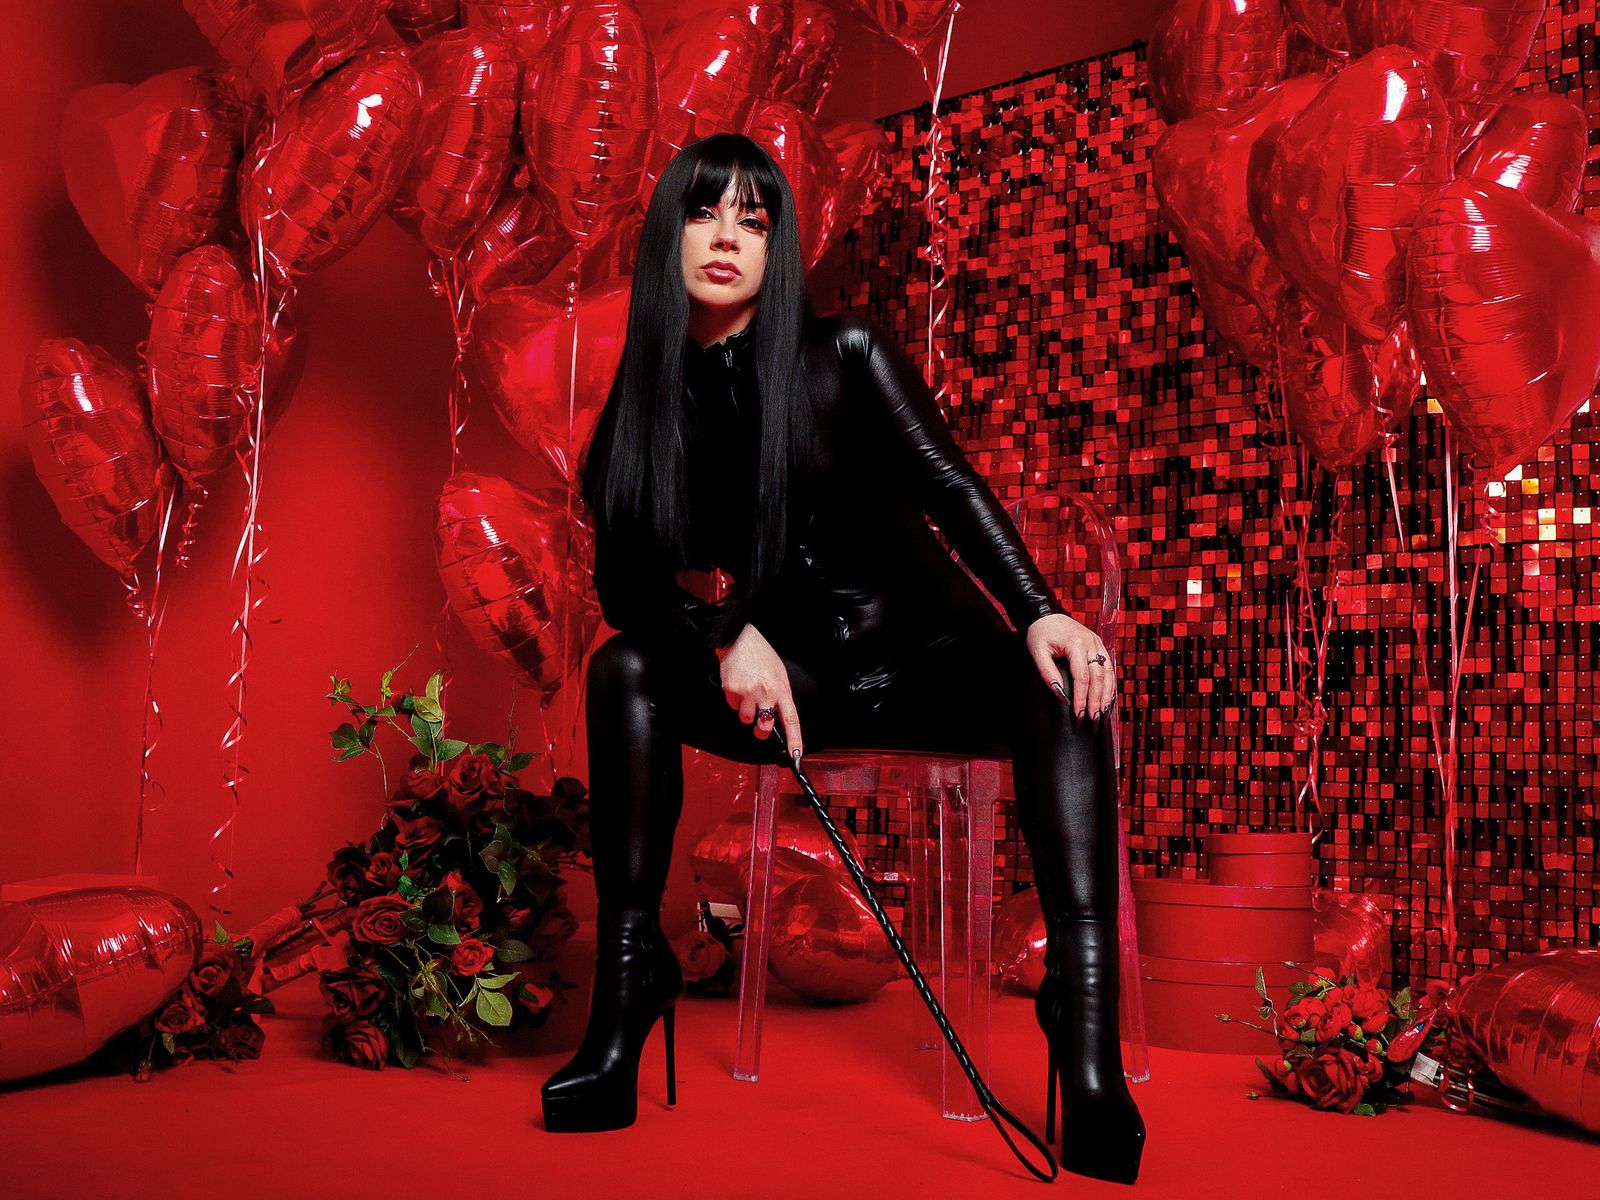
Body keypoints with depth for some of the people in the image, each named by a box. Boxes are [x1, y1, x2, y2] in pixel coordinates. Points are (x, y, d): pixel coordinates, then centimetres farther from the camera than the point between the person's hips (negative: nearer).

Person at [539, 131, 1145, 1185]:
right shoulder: (646, 405, 1)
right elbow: (628, 586, -3)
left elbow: (951, 486, -12)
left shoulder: (845, 353, -4)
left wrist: (1040, 613, -29)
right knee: (626, 668, -24)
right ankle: (628, 981, -23)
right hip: (795, 683, 2)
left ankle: (1087, 1024, -43)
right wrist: (728, 635, -24)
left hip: (926, 654, -1)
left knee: (1063, 686, -32)